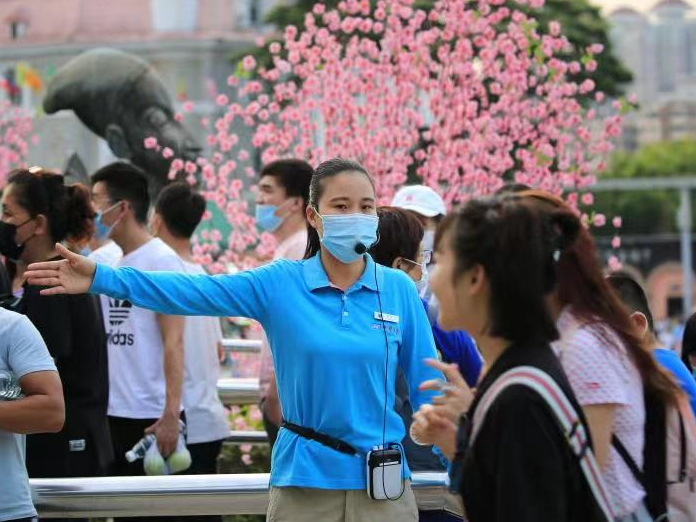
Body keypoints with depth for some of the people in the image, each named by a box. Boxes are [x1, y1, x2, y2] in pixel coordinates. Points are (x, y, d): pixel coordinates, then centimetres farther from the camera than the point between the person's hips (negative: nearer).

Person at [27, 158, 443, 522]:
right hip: (304, 480, 0)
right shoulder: (279, 284, -2)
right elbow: (193, 292, -11)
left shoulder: (399, 290, 0)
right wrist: (102, 278, -22)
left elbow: (426, 384, 4)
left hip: (383, 481, 0)